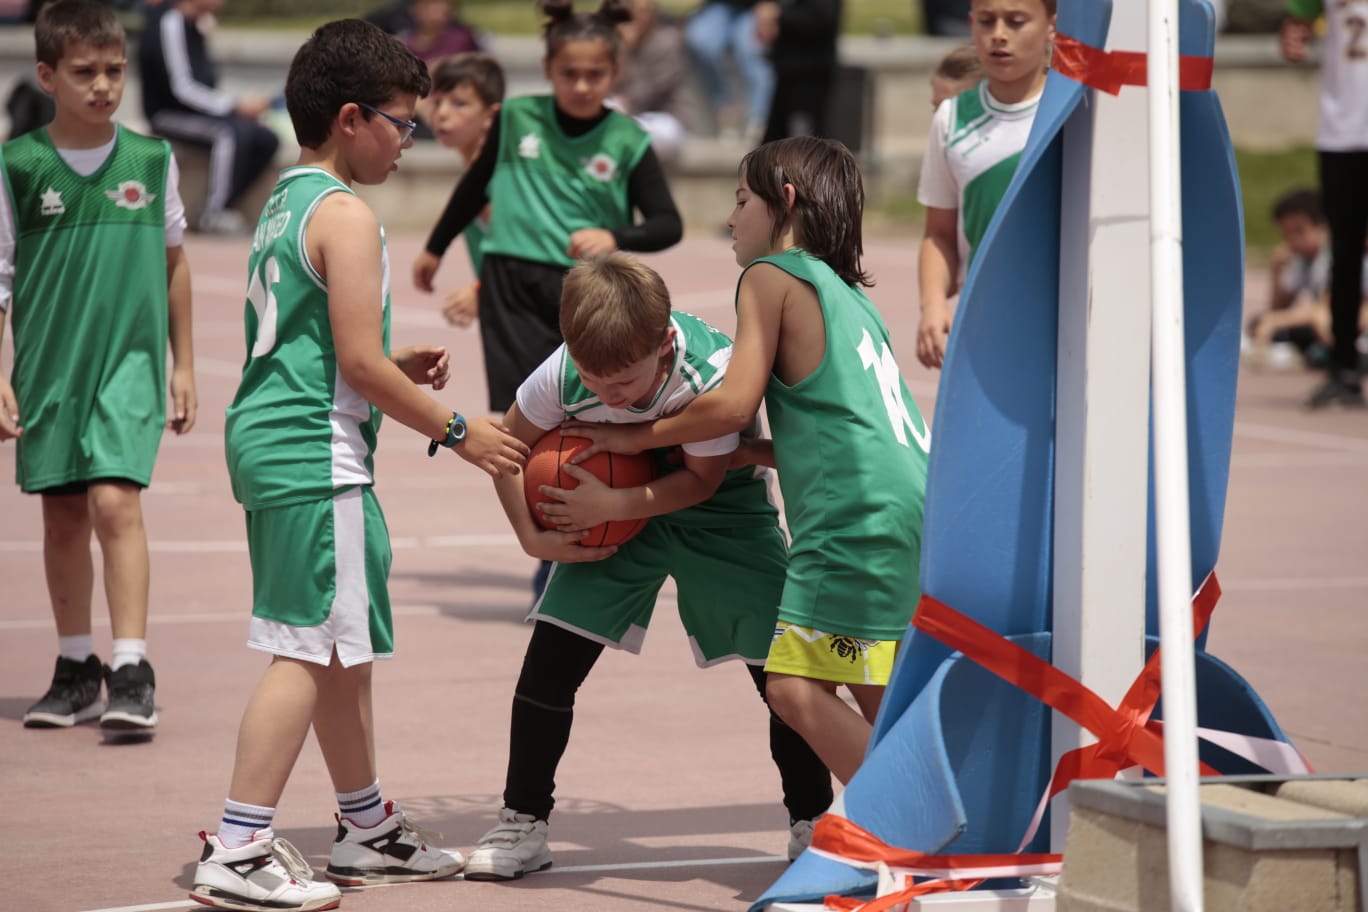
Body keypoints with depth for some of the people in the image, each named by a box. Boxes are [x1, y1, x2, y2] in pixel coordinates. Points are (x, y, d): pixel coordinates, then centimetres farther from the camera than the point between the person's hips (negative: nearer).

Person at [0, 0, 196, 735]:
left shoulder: (151, 160, 0)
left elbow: (173, 263, 11)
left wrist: (183, 364, 12)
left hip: (130, 362, -1)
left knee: (115, 502, -16)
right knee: (62, 515, 10)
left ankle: (132, 672, -15)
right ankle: (76, 669, 23)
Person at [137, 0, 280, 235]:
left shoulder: (193, 26, 11)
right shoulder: (169, 24, -17)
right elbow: (181, 87, -21)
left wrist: (239, 106, 2)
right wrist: (236, 107, -21)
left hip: (197, 112, 9)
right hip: (169, 115, -9)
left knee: (267, 140, -5)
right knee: (233, 130, -33)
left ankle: (217, 210, -8)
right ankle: (213, 215, -26)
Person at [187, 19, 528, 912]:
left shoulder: (285, 204, 16)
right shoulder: (345, 215, -14)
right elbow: (359, 363, -17)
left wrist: (399, 368, 15)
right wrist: (457, 430, -8)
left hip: (272, 438, 10)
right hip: (317, 455, -10)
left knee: (345, 649, 19)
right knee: (312, 650, -8)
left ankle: (369, 829, 30)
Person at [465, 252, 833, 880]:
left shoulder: (711, 371, -36)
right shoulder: (561, 376, -28)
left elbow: (700, 480, -24)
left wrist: (613, 505, -35)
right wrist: (534, 536, -18)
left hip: (715, 505, -2)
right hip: (615, 508, 2)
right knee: (551, 652, -8)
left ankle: (813, 822, 16)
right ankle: (522, 826, 6)